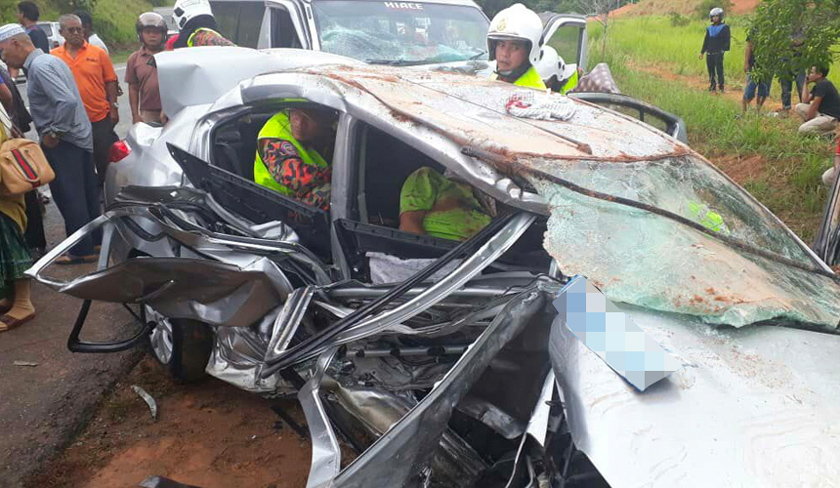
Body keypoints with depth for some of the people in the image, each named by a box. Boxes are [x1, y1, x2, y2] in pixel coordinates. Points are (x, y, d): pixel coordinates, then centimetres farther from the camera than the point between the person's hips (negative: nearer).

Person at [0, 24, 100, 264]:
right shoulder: (50, 60, 13)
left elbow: (68, 102, -29)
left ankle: (82, 250, 6)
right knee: (86, 193, 15)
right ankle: (95, 239, 26)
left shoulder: (39, 67, -17)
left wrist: (53, 134, -18)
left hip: (63, 143, -10)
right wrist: (54, 132, 15)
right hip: (80, 137, 10)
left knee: (69, 197, -1)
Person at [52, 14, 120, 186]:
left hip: (101, 118, -1)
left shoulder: (98, 53, 0)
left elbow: (110, 82, 3)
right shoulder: (53, 57, 1)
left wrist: (113, 108, -3)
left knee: (106, 161, 6)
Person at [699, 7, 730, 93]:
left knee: (719, 70, -7)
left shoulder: (724, 27, 1)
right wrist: (702, 52, 16)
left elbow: (726, 40, -4)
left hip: (718, 53, -5)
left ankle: (721, 87, -2)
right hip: (709, 53, 5)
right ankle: (712, 87, 15)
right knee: (711, 71, 7)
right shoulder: (709, 28, 16)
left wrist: (724, 49, -17)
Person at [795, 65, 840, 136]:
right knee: (799, 107, 6)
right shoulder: (817, 86, 14)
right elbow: (805, 101, 6)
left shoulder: (823, 84, -16)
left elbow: (814, 105, -15)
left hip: (830, 118, -10)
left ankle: (829, 134, -7)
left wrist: (807, 119, -7)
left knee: (802, 130, -22)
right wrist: (806, 83, 8)